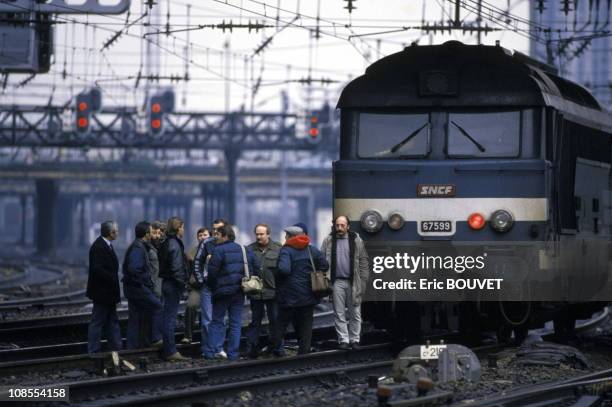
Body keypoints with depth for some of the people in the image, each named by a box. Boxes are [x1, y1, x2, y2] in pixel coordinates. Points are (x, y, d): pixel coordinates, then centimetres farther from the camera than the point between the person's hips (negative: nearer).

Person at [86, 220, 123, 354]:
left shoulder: (105, 245, 12)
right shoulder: (98, 247, -19)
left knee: (112, 322, 14)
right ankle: (93, 352, 0)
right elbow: (97, 269, -26)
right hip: (102, 292, -10)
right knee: (97, 322, -4)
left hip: (108, 293, 10)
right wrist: (113, 279, -21)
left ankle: (116, 348, 20)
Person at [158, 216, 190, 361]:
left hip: (167, 283, 10)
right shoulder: (175, 244, -16)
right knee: (170, 318, -7)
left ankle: (169, 350, 19)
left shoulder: (167, 243, 13)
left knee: (168, 317, 13)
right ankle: (171, 352, -5)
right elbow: (176, 268, -21)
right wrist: (182, 284, -15)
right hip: (174, 285, -10)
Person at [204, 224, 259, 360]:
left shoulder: (219, 251, -11)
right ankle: (233, 353, 6)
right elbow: (256, 268, 13)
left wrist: (212, 286, 0)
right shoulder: (245, 251, 10)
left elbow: (212, 272, -16)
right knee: (236, 323, 8)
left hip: (223, 292, -5)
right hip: (239, 292, 5)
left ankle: (210, 352, -1)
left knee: (217, 321, 3)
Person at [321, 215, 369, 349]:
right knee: (339, 314, 3)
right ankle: (343, 340, 8)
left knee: (355, 313, 3)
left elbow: (363, 263, 4)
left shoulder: (356, 241, 4)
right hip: (337, 282, 1)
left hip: (353, 282, -1)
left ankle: (354, 339, 11)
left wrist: (363, 282, -2)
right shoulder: (328, 241, 6)